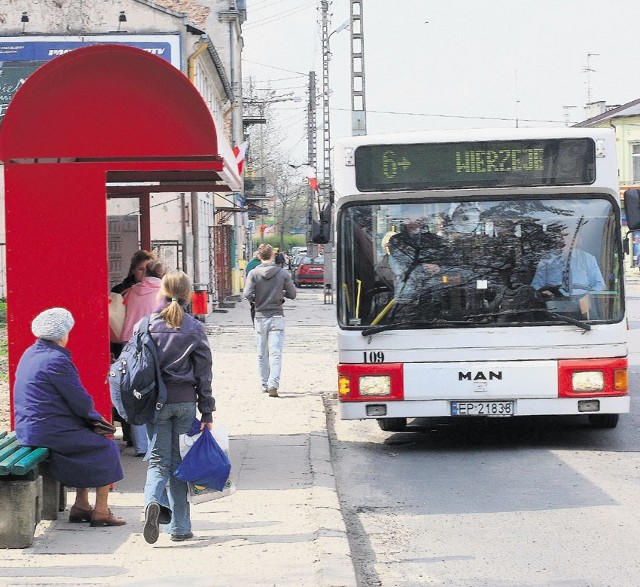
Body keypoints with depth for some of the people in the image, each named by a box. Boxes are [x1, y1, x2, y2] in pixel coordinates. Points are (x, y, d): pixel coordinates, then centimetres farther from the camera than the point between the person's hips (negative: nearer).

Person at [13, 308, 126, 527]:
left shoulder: (30, 354, 13)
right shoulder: (56, 359, -17)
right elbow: (80, 401, -15)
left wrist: (91, 417, 14)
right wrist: (94, 417, 7)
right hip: (50, 431, -10)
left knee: (88, 443, 25)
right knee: (106, 448, 4)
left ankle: (81, 506, 22)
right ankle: (101, 512, 5)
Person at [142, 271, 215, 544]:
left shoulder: (147, 325, -2)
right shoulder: (195, 329, -2)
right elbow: (204, 372, 0)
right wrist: (207, 411, 5)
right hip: (185, 401, 0)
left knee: (158, 459, 5)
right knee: (180, 461, 8)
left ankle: (153, 501, -26)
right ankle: (180, 526, 10)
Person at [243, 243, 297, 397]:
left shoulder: (254, 273, -5)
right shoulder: (283, 273, -4)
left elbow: (247, 294, -13)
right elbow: (292, 294, 0)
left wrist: (256, 300, 6)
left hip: (260, 317, 1)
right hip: (277, 317, -1)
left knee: (262, 354, 13)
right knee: (276, 353, -4)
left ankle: (264, 385, 20)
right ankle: (273, 384, -19)